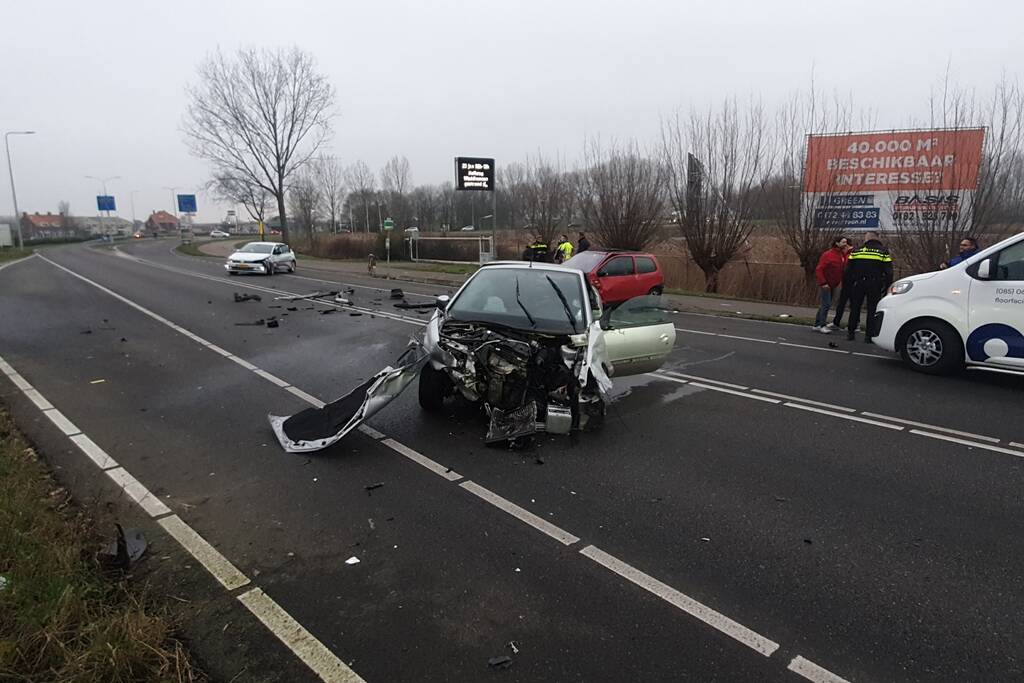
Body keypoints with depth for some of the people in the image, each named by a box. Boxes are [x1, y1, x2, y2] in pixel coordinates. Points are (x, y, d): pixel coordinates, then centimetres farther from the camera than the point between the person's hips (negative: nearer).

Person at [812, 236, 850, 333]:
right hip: (826, 285, -8)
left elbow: (843, 269, 13)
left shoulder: (843, 255, 8)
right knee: (826, 304, -11)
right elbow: (819, 269, -16)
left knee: (825, 305, 11)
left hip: (833, 285, 8)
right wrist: (823, 283, -20)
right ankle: (822, 325, -5)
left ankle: (817, 324, 18)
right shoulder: (828, 254, -14)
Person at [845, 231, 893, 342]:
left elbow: (848, 270, 7)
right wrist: (887, 286, 1)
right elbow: (888, 271, -2)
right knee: (872, 309, 3)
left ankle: (850, 332, 11)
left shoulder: (856, 250, 7)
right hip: (875, 285, -1)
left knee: (855, 308, 10)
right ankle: (868, 335, 2)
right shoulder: (883, 251, 3)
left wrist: (850, 283, 12)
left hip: (858, 284, 2)